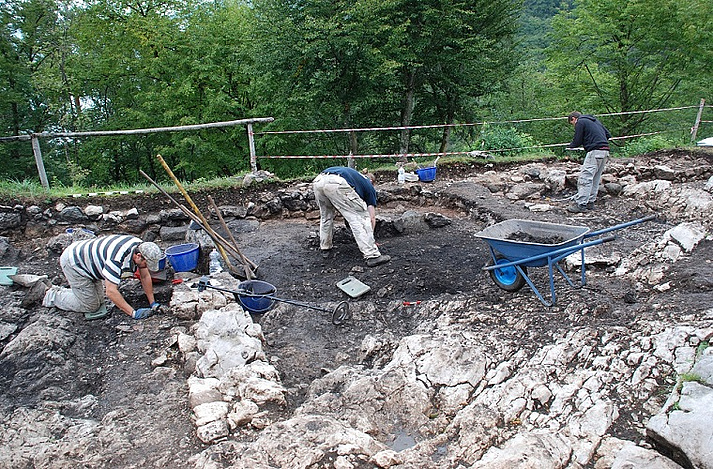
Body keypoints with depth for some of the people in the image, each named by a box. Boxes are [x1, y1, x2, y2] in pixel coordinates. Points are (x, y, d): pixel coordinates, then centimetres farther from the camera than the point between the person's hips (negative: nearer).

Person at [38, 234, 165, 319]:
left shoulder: (140, 247, -14)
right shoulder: (117, 258, -39)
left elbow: (145, 276, -3)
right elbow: (111, 292, -38)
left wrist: (153, 303, -4)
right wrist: (134, 313, -36)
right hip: (72, 262, -9)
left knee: (99, 301, 14)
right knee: (90, 306, -5)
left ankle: (57, 291, 28)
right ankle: (52, 296, 13)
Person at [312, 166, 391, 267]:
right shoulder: (369, 186, 27)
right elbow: (372, 218, 22)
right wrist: (369, 237, 35)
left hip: (318, 181, 6)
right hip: (336, 184, -6)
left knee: (326, 216, 30)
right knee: (360, 218, 4)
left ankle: (325, 248, 40)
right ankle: (372, 256, 0)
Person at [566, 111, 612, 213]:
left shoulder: (580, 122, 1)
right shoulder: (595, 120, 25)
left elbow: (577, 142, -2)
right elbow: (608, 135, 24)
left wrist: (570, 146, 17)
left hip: (595, 152, -9)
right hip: (605, 151, 9)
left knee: (585, 178, -9)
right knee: (595, 179, 13)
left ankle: (581, 204, -12)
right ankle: (590, 202, 16)